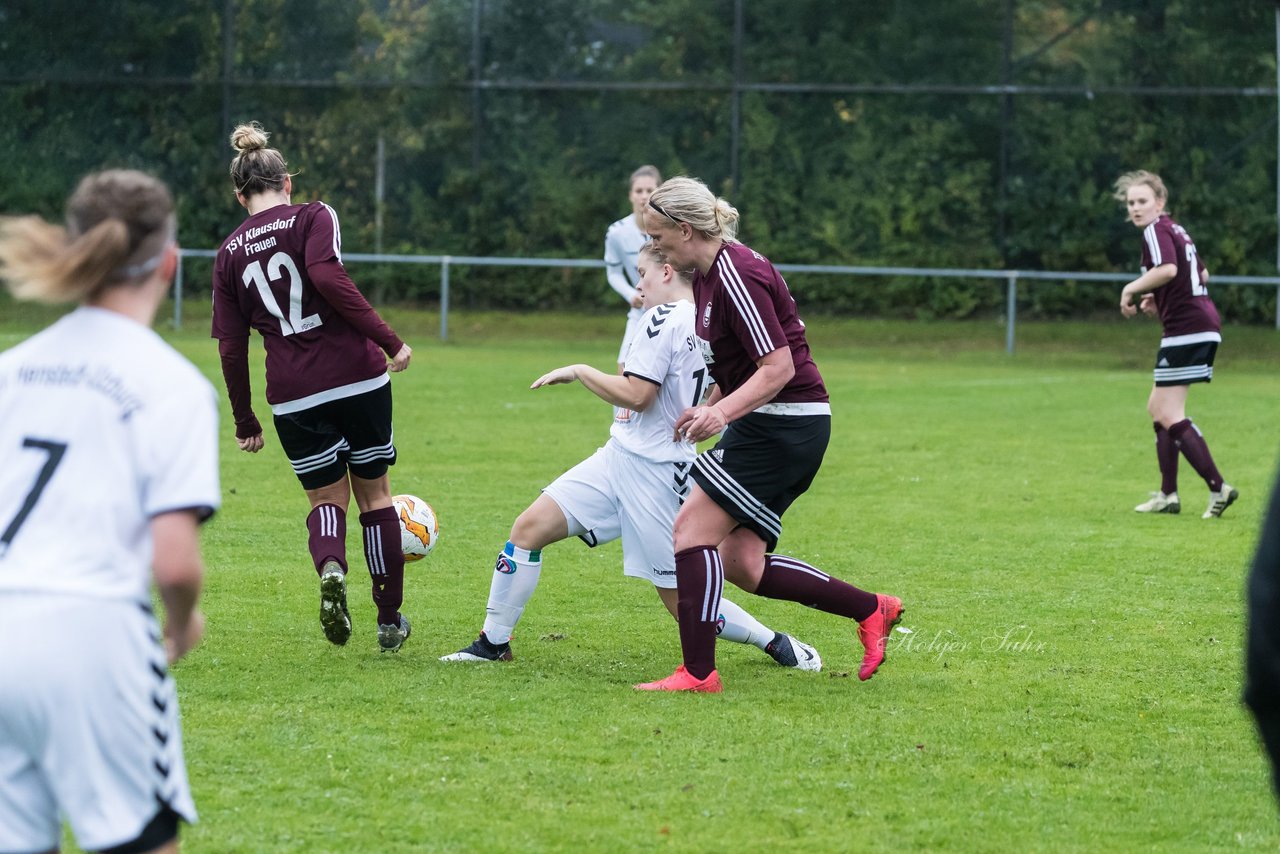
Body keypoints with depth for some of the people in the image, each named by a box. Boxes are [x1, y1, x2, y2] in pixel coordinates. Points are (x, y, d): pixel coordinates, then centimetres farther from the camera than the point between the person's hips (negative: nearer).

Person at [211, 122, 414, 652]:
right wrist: (388, 340, -18)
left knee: (327, 498, 16)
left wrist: (245, 421, 17)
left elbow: (231, 348, 8)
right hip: (358, 378, -2)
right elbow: (327, 276, -20)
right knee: (374, 493, 15)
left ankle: (330, 568, -18)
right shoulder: (312, 218, -1)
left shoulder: (229, 254, 9)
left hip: (294, 398, 2)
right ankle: (390, 622, 19)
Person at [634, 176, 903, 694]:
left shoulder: (736, 276, -19)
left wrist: (721, 413, -34)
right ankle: (871, 609, 16)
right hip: (767, 427, 10)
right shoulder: (708, 274, 11)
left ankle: (698, 673, -11)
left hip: (782, 428, -10)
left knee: (692, 530, -12)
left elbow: (778, 368, -24)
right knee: (742, 564, 6)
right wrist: (707, 409, 28)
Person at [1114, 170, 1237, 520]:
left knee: (1170, 416, -11)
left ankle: (1218, 488, -16)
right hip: (1203, 324, 11)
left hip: (1186, 329, -11)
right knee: (1158, 408, 17)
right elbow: (1201, 275, 30)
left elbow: (1168, 268, -29)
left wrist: (1132, 289, -15)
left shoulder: (1156, 230, -10)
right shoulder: (1177, 230, 20)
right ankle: (1168, 495, 18)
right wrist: (1159, 299, 23)